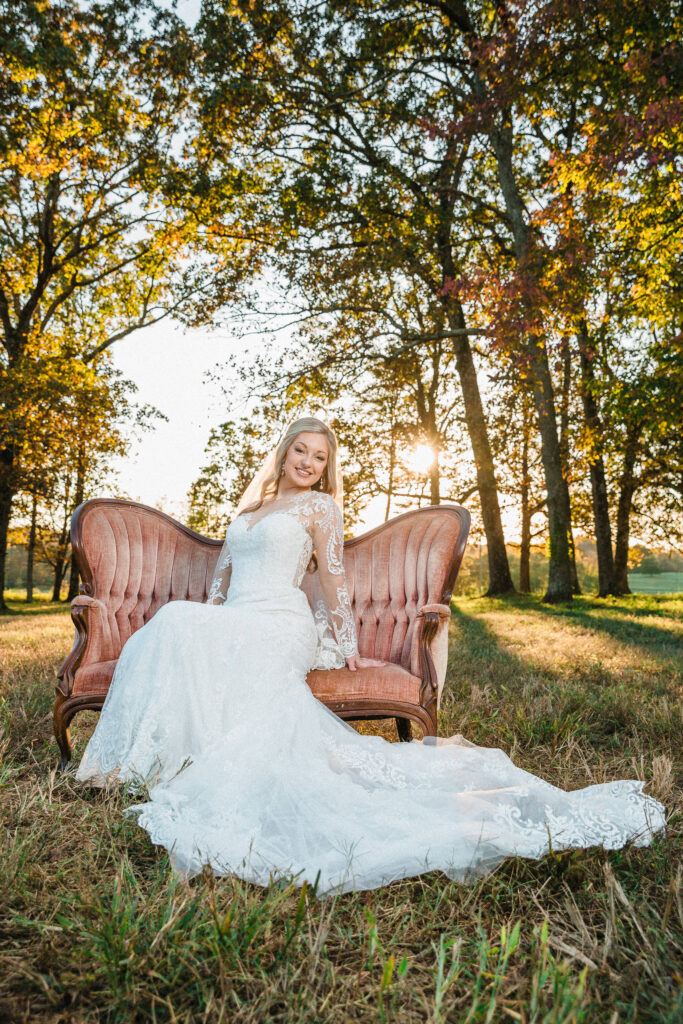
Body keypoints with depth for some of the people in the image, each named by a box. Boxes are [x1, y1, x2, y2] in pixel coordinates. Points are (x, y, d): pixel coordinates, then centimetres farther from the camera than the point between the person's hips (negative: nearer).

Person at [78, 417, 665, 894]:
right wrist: (208, 624, 12)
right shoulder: (249, 508, 26)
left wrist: (348, 649, -1)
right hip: (231, 627, 6)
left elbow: (334, 582, 3)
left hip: (277, 626, -6)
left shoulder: (319, 506, 8)